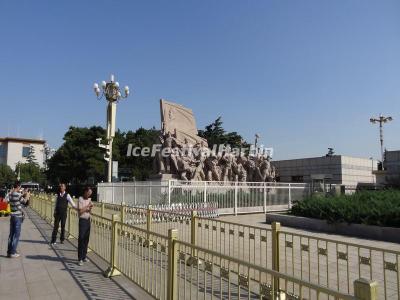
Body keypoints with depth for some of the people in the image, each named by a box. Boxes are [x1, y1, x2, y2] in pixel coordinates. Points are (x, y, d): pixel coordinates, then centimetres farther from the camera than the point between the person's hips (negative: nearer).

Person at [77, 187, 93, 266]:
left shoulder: (89, 199, 11)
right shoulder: (80, 199, -10)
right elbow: (80, 211, -17)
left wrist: (90, 209, -1)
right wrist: (87, 206, -15)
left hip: (88, 220, 7)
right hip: (82, 220, -7)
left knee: (86, 239, 10)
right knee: (81, 239, -5)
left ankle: (84, 256, 19)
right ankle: (80, 259, -1)